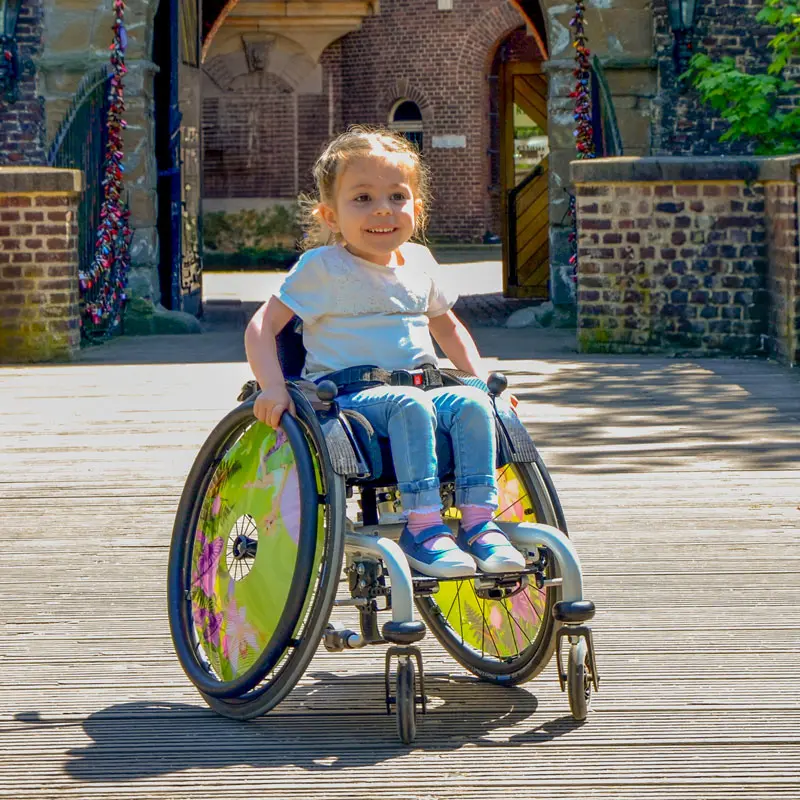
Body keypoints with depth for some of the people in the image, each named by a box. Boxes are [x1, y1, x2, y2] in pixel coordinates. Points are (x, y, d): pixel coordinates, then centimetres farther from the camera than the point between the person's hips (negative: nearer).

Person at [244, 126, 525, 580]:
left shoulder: (420, 262, 16)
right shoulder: (323, 268, -1)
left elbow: (447, 325, 34)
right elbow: (262, 326, -4)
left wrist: (480, 379, 20)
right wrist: (273, 387, -21)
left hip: (422, 388, 6)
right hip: (347, 397, -6)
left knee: (470, 403, -23)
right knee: (408, 405, -35)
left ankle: (479, 523, -24)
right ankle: (423, 527, -36)